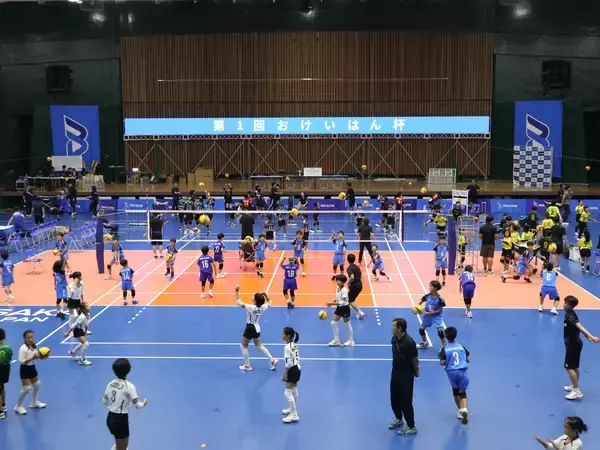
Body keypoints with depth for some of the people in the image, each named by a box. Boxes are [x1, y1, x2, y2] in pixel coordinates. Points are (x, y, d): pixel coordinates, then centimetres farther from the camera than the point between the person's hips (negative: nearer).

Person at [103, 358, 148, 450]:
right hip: (121, 420, -7)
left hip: (110, 418, 7)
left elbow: (105, 401, 8)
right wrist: (144, 403, 5)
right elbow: (137, 405, -17)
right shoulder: (129, 386, -18)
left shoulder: (111, 384, 1)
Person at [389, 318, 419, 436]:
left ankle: (411, 427, 16)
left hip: (406, 376, -8)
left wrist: (416, 370, -5)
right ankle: (398, 419, 42)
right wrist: (395, 367, 12)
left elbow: (415, 358, -15)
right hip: (395, 373, 8)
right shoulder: (394, 339, -2)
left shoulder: (409, 342, -26)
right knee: (394, 398, 19)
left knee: (405, 401, 1)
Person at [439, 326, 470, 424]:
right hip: (463, 371, 1)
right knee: (462, 393, 5)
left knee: (455, 391, 23)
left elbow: (442, 362, -7)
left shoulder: (445, 348, -1)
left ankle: (460, 410, 27)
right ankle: (464, 409, -21)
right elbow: (468, 360, 11)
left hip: (451, 372, 0)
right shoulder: (461, 346, 6)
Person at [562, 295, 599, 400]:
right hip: (575, 343, 10)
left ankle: (576, 391, -2)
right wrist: (587, 337, 22)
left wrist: (591, 336, -45)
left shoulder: (569, 315, -22)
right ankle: (574, 386, 31)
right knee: (575, 367, 19)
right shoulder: (570, 314, 8)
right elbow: (579, 327, 16)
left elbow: (580, 327, -35)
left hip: (572, 345, -10)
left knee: (570, 367, -5)